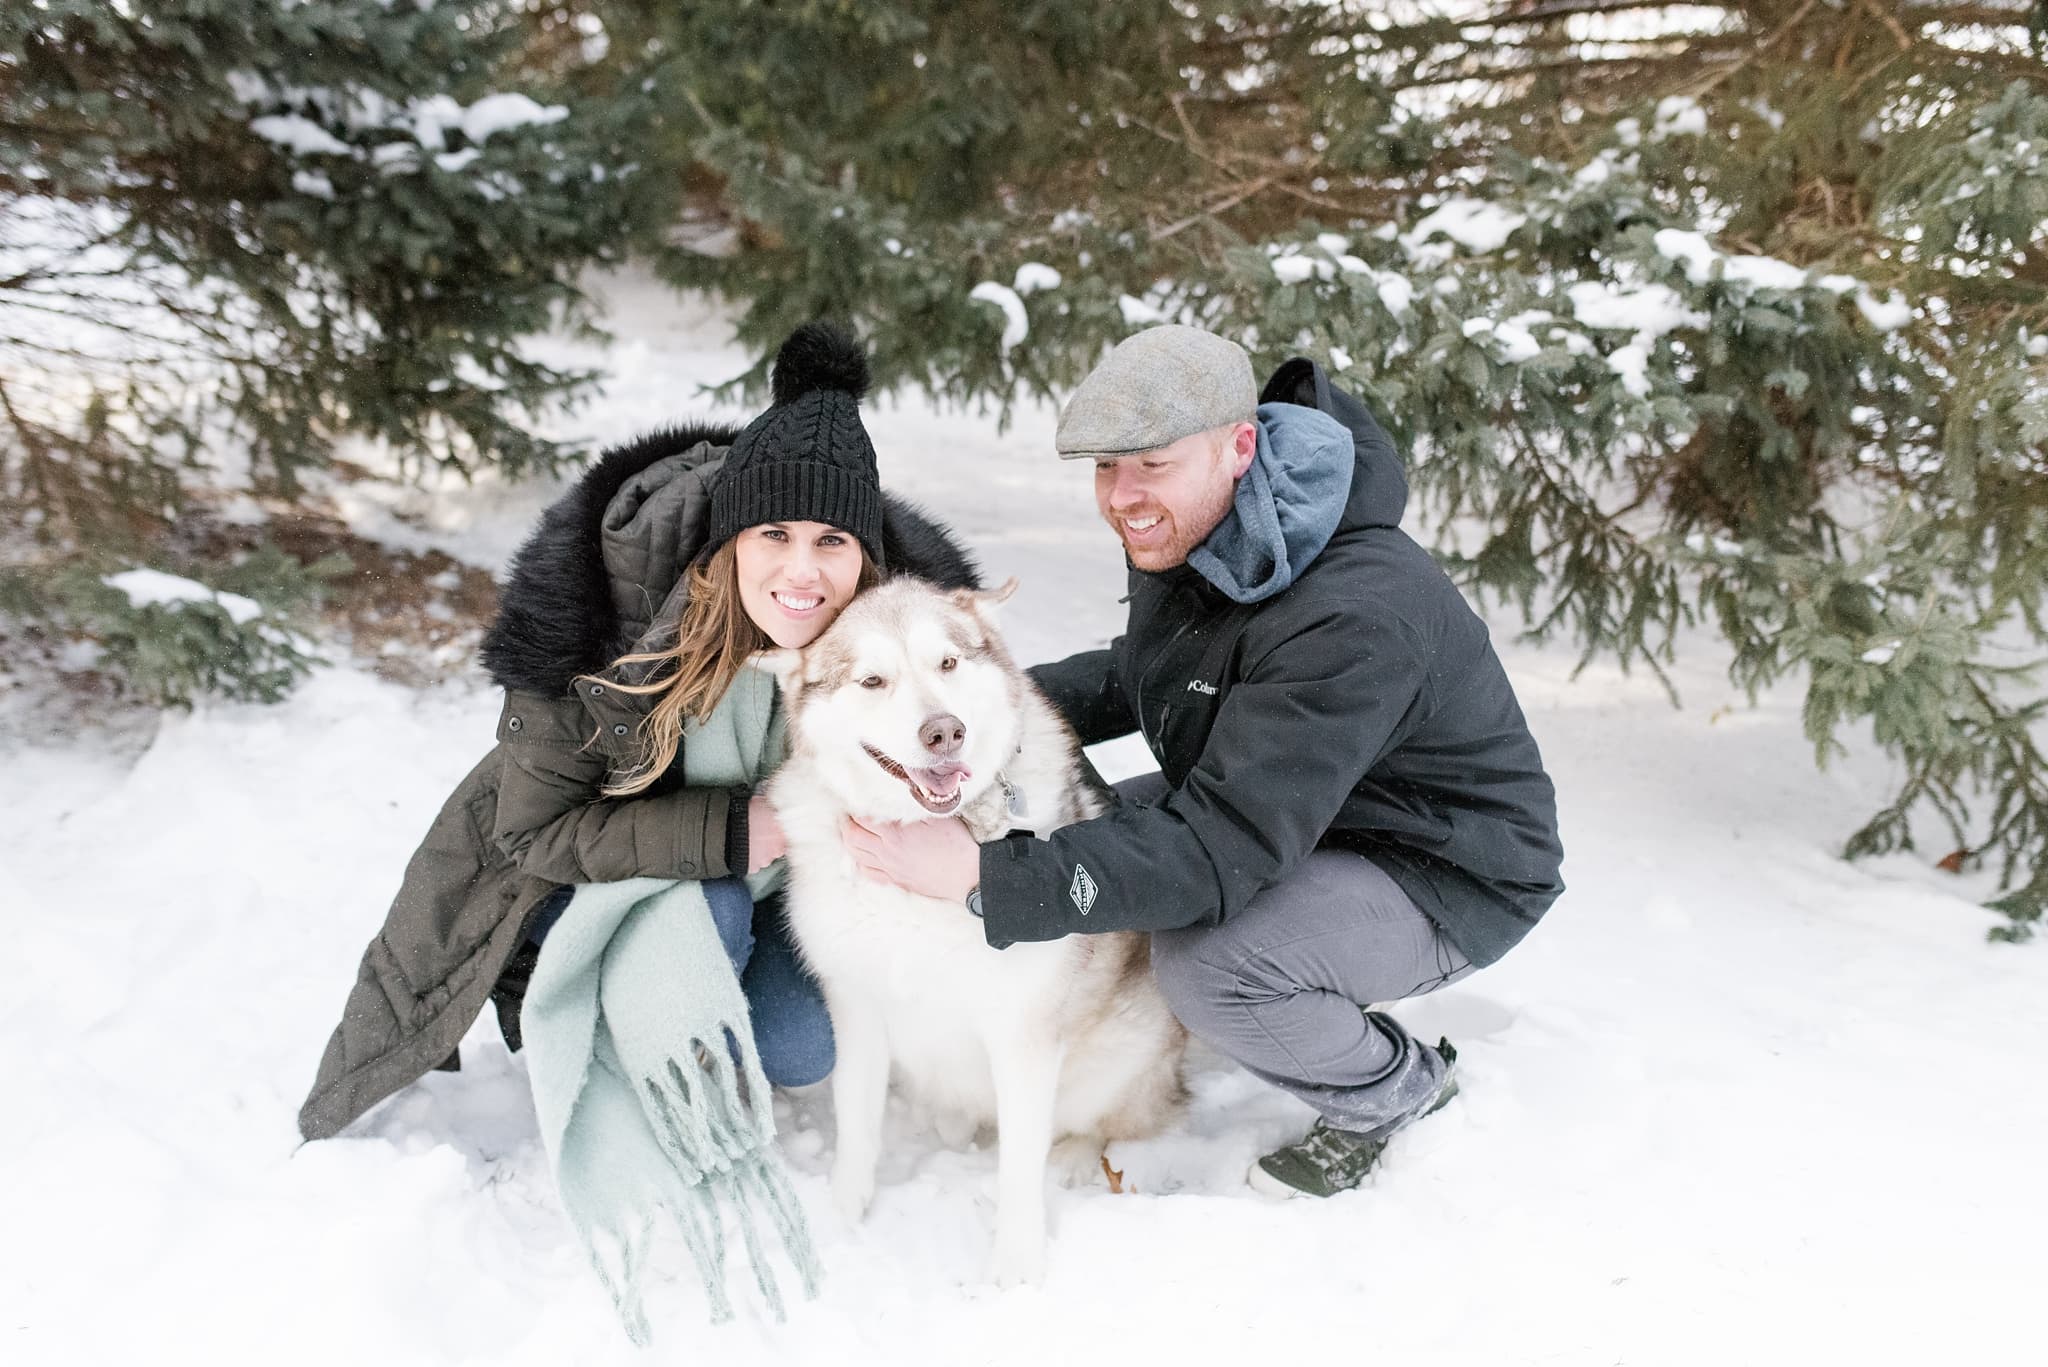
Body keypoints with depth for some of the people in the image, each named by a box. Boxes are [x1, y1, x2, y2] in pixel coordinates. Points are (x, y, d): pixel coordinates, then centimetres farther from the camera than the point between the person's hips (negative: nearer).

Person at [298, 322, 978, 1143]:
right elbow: (534, 826, -26)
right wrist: (729, 833, -35)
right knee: (704, 914, -33)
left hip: (749, 870, 4)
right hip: (567, 868, -4)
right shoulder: (612, 591, -34)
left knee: (799, 1050, -13)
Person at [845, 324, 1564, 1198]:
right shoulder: (1183, 538, -7)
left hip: (1445, 875, -9)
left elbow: (1222, 850, -38)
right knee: (1082, 831, -1)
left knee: (1205, 965, -31)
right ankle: (1326, 1010, 15)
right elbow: (1134, 675, 12)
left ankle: (1399, 1089, 2)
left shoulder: (1354, 620, -36)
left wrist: (987, 879, -43)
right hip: (1295, 818, 9)